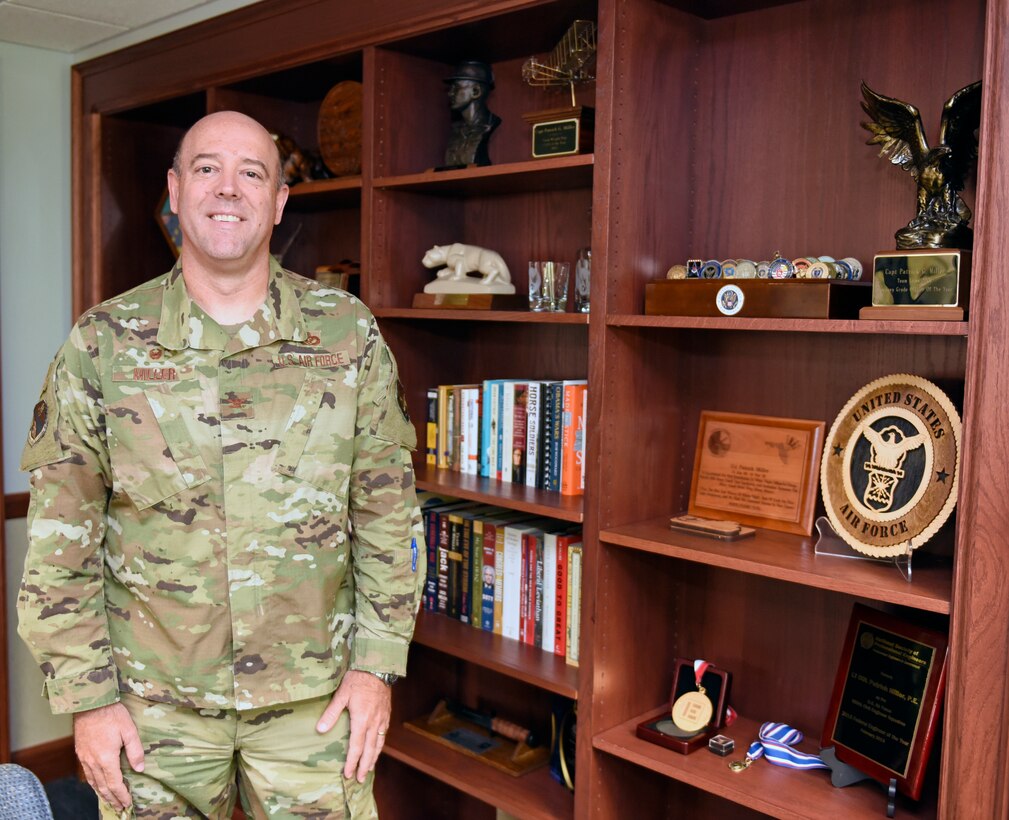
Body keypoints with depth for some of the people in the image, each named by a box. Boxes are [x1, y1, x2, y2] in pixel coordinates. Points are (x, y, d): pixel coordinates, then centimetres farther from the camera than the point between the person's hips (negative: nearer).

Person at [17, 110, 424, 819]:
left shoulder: (348, 332, -3)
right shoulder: (103, 345, -4)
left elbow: (388, 509, 0)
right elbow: (61, 541, -2)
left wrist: (377, 663, -3)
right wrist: (87, 696, -4)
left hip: (315, 698, 0)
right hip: (153, 704, 0)